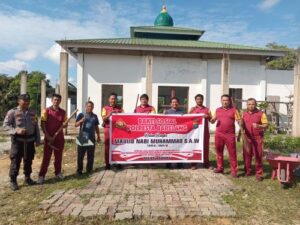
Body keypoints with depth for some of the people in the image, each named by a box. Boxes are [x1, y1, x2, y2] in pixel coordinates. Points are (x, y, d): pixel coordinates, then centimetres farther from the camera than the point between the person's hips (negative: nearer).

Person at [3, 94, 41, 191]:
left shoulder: (32, 113, 9)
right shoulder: (12, 112, -4)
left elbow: (36, 126, 12)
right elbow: (5, 125, -7)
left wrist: (38, 140, 9)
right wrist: (16, 130, -23)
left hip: (30, 140, 4)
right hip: (18, 140, -4)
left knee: (28, 160, 13)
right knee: (16, 161, 1)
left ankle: (27, 178, 27)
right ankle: (13, 181, 13)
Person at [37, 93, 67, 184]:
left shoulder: (63, 112, 5)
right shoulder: (46, 111, -5)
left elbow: (65, 124, 11)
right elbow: (42, 124, -7)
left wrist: (64, 124, -14)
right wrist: (47, 136, -14)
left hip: (60, 138, 3)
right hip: (49, 137, -3)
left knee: (58, 156, 11)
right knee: (46, 157, 1)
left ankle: (58, 172, 24)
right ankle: (41, 175, 10)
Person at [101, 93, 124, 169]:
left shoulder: (119, 108, 11)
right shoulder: (105, 108, 7)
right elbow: (103, 119, -4)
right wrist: (109, 114, -20)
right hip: (108, 129, -1)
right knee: (108, 146, 1)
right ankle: (107, 163, 9)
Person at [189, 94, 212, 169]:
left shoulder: (207, 109, 10)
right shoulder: (192, 109, 8)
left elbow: (211, 120, 7)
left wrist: (208, 116, -14)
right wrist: (191, 111, -15)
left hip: (205, 130, 1)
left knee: (206, 146, 4)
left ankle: (206, 163, 14)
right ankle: (193, 163, 8)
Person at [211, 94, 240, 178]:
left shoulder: (233, 110, 3)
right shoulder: (217, 110, 11)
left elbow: (239, 121, -1)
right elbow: (212, 121, 15)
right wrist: (212, 120, -8)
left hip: (230, 135, -3)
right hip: (219, 134, 3)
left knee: (232, 152, -1)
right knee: (219, 151, 10)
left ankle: (234, 170, 5)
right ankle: (220, 167, 23)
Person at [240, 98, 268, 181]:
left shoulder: (261, 114, -2)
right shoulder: (244, 114, 10)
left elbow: (266, 125, -4)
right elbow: (242, 126, 18)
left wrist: (259, 126, -23)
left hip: (257, 138, -3)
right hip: (246, 138, 4)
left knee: (258, 156, -1)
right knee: (246, 155, 8)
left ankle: (259, 174, 9)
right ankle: (248, 171, 21)